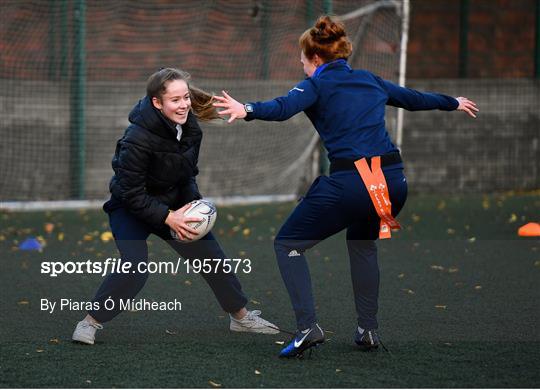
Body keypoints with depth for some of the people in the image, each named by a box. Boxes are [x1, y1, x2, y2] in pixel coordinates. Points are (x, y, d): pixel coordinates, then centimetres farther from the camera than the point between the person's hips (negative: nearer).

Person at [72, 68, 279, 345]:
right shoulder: (137, 139, -32)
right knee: (135, 268, -25)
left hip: (173, 204, 7)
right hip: (130, 208, -7)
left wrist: (192, 204, -5)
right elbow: (132, 194, -27)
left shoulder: (191, 129, -11)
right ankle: (90, 322, -9)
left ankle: (241, 317, 25)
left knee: (212, 255, 8)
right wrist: (168, 218, -29)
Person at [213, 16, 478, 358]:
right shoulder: (370, 81, 21)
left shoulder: (316, 86, 4)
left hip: (349, 183, -6)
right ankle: (368, 330, 27)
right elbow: (415, 98, 36)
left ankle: (308, 327, -6)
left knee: (288, 244, 9)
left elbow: (283, 108, -18)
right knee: (362, 240, 33)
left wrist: (248, 110, -35)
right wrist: (454, 104, 53)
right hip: (394, 181, 6)